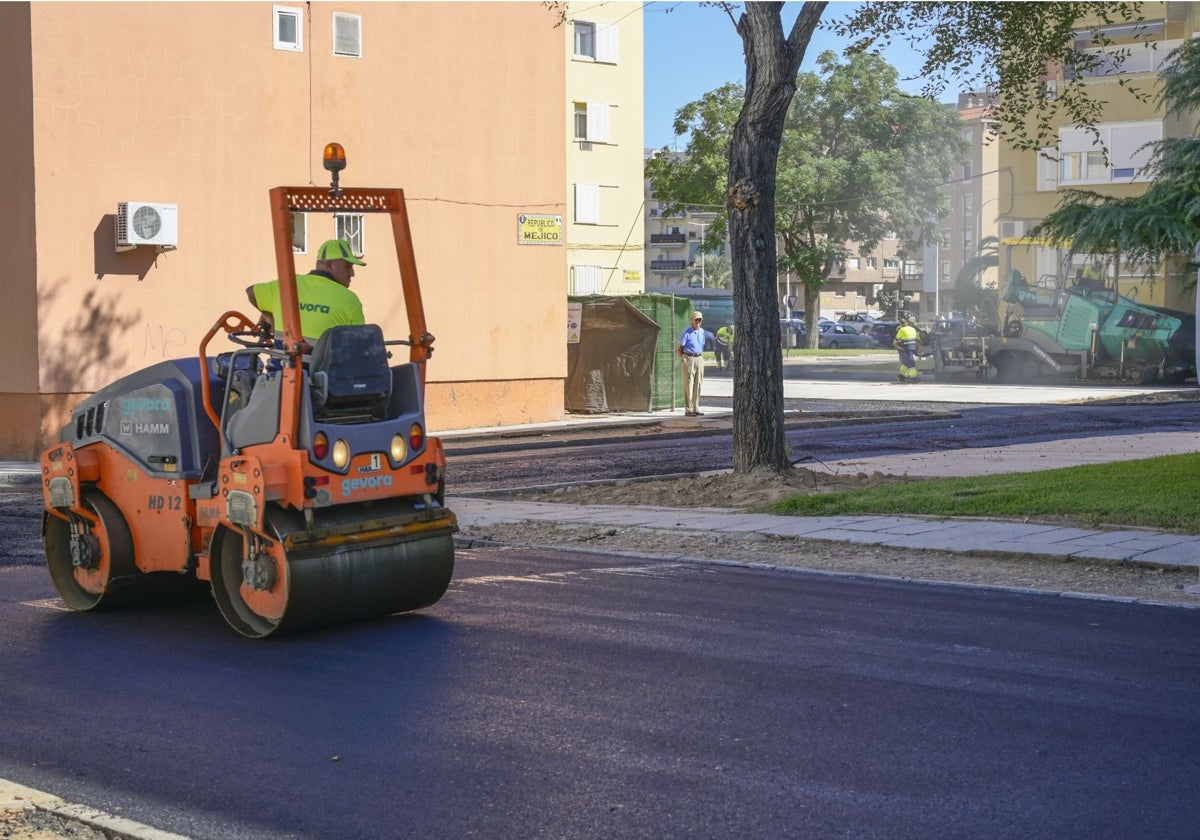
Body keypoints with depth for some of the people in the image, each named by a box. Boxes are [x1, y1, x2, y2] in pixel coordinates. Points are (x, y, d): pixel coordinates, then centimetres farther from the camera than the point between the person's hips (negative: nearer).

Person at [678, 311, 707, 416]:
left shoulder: (702, 332, 12)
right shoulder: (687, 332, -7)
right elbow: (680, 347, -7)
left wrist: (701, 358, 14)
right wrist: (682, 360, -12)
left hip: (699, 359, 7)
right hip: (689, 358, -7)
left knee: (698, 384, 8)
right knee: (688, 384, -6)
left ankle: (696, 408, 15)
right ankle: (688, 410, -5)